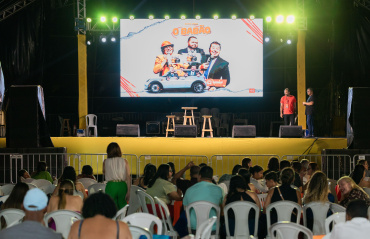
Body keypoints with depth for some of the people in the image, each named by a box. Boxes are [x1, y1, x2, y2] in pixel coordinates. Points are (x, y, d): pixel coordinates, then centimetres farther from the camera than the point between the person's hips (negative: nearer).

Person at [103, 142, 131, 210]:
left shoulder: (106, 162, 1)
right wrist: (128, 192, -2)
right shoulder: (124, 161, 2)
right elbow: (128, 177, -3)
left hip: (111, 186, -1)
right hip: (122, 186, 1)